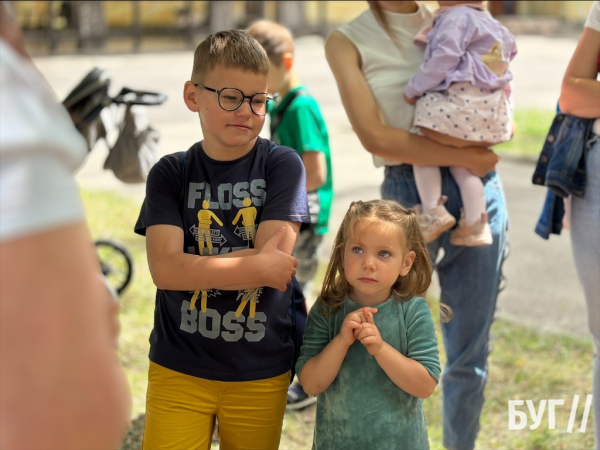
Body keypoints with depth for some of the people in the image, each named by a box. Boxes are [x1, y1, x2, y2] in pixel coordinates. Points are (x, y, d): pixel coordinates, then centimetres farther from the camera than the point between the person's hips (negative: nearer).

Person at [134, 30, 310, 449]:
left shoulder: (282, 164, -4)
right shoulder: (171, 173, -1)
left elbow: (276, 262, -14)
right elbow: (165, 270, -14)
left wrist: (194, 268, -13)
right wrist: (259, 266, -17)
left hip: (262, 372, 0)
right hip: (178, 369, 1)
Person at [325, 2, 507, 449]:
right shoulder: (348, 41, 1)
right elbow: (374, 136, -11)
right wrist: (464, 156, -15)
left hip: (480, 192, 3)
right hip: (409, 193, -3)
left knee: (470, 355, 8)